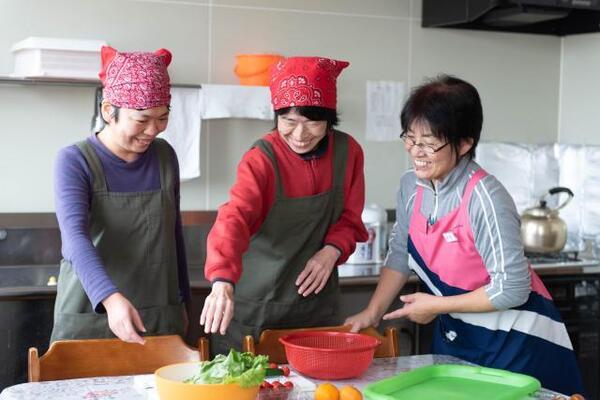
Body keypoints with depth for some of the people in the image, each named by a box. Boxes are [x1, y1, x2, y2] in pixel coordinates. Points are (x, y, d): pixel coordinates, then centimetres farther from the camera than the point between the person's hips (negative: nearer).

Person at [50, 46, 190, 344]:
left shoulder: (165, 157, 3)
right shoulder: (75, 161, -10)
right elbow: (75, 236, -24)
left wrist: (182, 299, 17)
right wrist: (110, 298, -40)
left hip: (161, 319, 4)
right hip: (88, 318, -3)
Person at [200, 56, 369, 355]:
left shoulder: (348, 152, -4)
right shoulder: (262, 159, -17)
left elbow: (350, 218, 7)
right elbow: (234, 218, -32)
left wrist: (331, 251, -15)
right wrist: (222, 282, -48)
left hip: (316, 302, 4)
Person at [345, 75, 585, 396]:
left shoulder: (484, 198, -26)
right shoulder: (411, 186, -4)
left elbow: (512, 289, -25)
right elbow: (400, 255, 8)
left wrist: (437, 305, -17)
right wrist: (372, 313, 1)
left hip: (515, 343, -7)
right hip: (453, 337, 7)